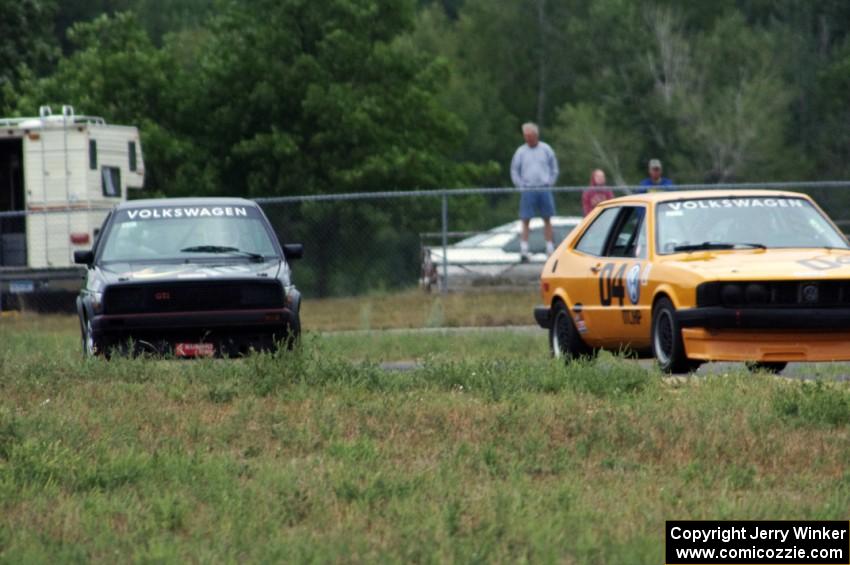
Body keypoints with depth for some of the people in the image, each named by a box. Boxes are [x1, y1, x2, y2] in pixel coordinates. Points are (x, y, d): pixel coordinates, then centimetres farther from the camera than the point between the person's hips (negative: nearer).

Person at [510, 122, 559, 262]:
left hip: (544, 189, 1)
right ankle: (524, 251, -5)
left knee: (547, 220, 5)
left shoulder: (546, 149, 5)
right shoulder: (521, 152, 4)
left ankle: (550, 250, 9)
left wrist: (549, 183, 2)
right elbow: (514, 171, 9)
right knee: (525, 221, -5)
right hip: (528, 191, -1)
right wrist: (521, 186, 1)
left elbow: (554, 169, 11)